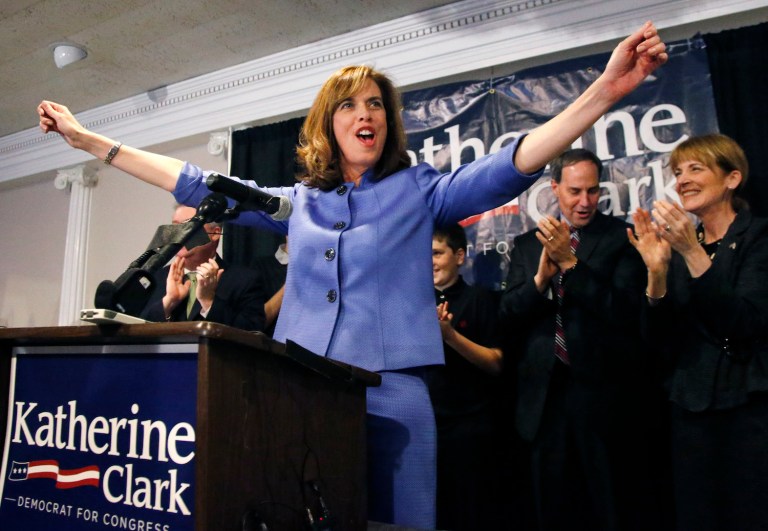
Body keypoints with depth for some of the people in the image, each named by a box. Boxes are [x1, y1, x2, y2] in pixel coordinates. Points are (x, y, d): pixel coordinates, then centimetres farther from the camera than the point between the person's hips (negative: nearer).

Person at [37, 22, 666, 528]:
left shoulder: (419, 191, 4)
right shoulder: (297, 201, 12)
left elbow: (511, 166, -7)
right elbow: (197, 185, 17)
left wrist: (605, 90, -17)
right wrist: (90, 140, 20)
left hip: (390, 393, -2)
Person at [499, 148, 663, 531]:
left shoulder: (621, 238, -1)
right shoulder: (527, 244, 9)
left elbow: (624, 309, -13)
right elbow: (508, 314, 2)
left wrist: (569, 262, -20)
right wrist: (540, 278, -16)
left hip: (604, 393, -3)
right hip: (544, 395, 4)